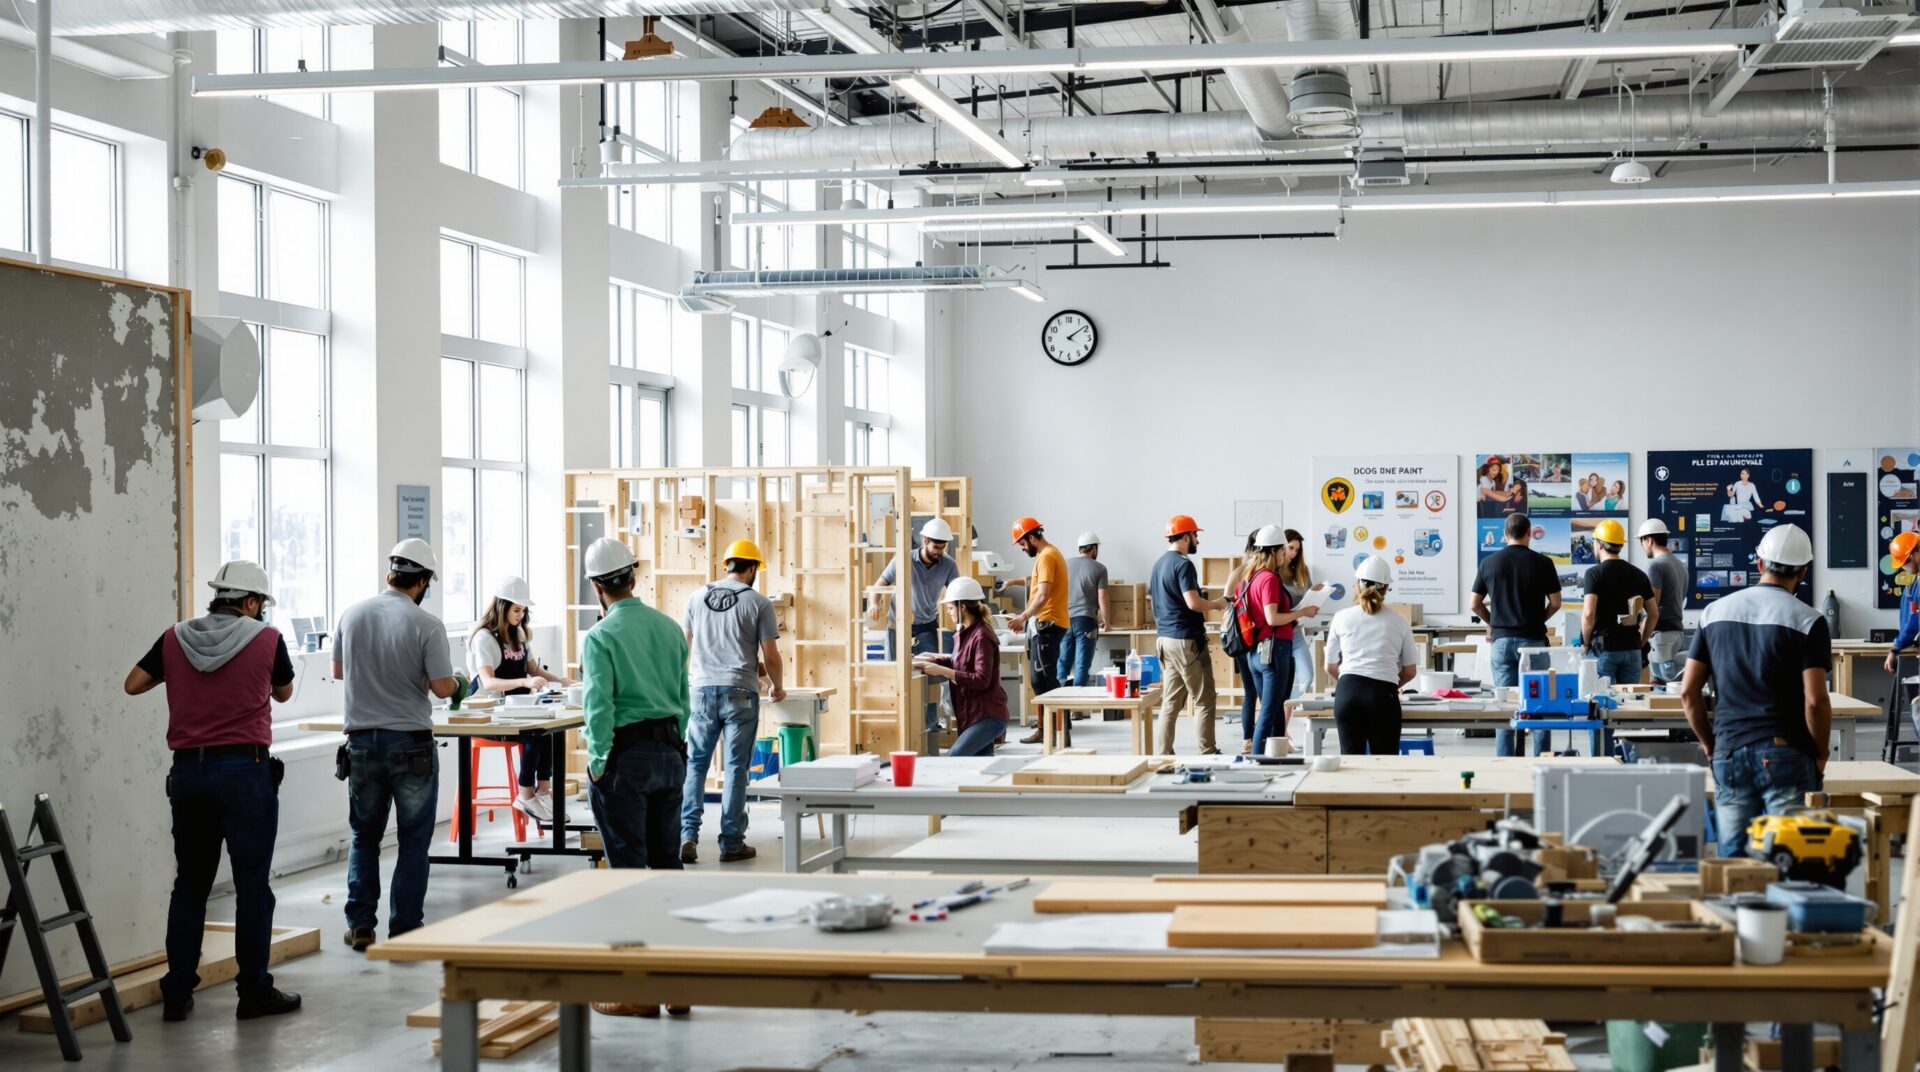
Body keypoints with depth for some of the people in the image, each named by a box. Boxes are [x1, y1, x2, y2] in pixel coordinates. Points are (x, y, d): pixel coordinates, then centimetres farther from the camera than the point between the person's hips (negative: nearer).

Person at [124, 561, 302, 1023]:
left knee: (189, 884, 12)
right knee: (252, 885, 2)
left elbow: (133, 684, 11)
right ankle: (254, 992, 6)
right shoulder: (267, 639, -3)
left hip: (188, 771, 4)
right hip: (245, 770, -4)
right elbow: (283, 692, 13)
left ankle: (177, 993, 14)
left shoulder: (174, 639, 3)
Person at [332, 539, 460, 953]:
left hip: (362, 741, 4)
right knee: (414, 841, 6)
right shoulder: (426, 625, -13)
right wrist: (458, 683, 10)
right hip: (411, 743, -4)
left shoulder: (353, 615, 0)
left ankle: (360, 924, 14)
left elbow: (338, 671, 14)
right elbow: (442, 687, -12)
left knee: (364, 836, 16)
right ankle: (404, 930, 7)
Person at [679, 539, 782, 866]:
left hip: (702, 689, 3)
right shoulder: (759, 603, -3)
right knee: (735, 768, 3)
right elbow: (771, 657, -4)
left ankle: (687, 835, 1)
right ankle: (732, 843, 6)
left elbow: (683, 645, 17)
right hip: (740, 692, -3)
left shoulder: (699, 597, 8)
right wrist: (777, 687, 15)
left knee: (694, 764, 10)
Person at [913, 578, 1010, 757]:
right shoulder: (966, 633, 11)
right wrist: (934, 660, 8)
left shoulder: (981, 637, -19)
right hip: (972, 715, 10)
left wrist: (943, 671, -23)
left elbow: (982, 679, -24)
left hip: (988, 716, -10)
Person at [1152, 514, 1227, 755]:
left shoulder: (1159, 564, 13)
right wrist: (1217, 604, -6)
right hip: (1186, 640, -9)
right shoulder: (1182, 564, -15)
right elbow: (1193, 602, -23)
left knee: (1170, 703, 9)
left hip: (1165, 638, 9)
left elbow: (1151, 591, 21)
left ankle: (1162, 755, 7)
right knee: (1203, 701, -1)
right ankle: (1207, 754, 1)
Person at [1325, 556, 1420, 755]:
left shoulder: (1342, 618, 11)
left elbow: (1330, 668, 17)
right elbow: (1410, 671, 15)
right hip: (1383, 694, -1)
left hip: (1347, 692, 1)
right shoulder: (1399, 622, 10)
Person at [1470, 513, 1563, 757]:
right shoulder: (1542, 563, -4)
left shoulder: (1489, 562, 2)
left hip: (1501, 639, 2)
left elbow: (1475, 605, 6)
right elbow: (1555, 603, -1)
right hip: (1533, 640, -2)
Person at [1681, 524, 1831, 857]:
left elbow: (1689, 691, 6)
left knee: (1732, 857, 9)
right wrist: (1820, 755, 1)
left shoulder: (1715, 611, 8)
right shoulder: (1807, 620, -5)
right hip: (1785, 754, -4)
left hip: (1728, 752, 4)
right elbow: (1815, 700, -13)